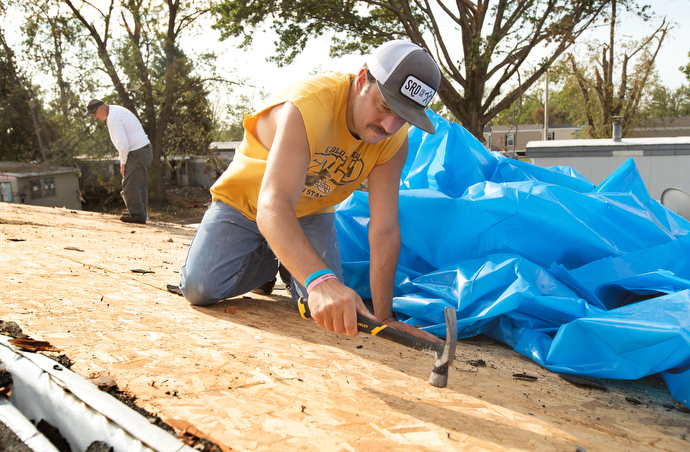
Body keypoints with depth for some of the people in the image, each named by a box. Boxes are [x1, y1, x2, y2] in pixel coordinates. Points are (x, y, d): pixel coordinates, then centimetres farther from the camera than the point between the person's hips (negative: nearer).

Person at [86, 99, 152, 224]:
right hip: (145, 151, 10)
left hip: (137, 153, -10)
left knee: (130, 186, -7)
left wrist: (123, 162, -11)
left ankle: (137, 214, -4)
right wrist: (123, 159, 16)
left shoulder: (113, 118, -16)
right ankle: (141, 213, 17)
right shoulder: (116, 111, 17)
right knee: (141, 184, 12)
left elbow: (123, 143, -22)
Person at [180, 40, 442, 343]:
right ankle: (272, 259, 12)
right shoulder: (307, 106, -38)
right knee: (200, 289, -18)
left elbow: (384, 231, -23)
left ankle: (291, 266, 19)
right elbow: (271, 207, -50)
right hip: (245, 202, -3)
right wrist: (320, 281, -65)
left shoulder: (394, 140, -20)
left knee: (332, 307, -15)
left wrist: (383, 317, -29)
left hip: (311, 212, 3)